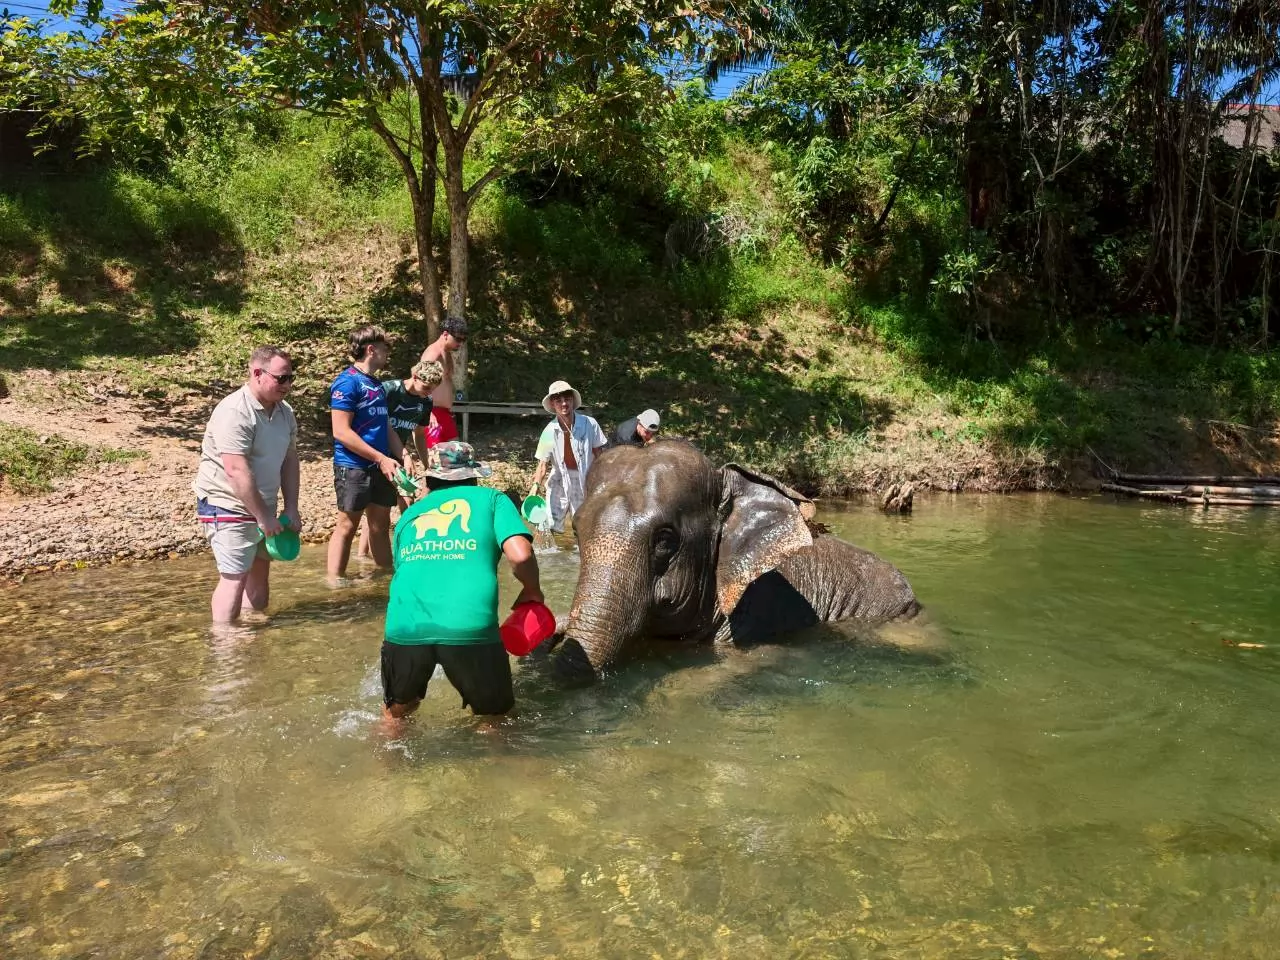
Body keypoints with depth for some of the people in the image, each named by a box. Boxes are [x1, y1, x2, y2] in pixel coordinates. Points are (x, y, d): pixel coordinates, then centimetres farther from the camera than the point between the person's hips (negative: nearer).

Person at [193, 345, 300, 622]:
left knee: (260, 571, 15)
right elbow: (237, 472, -27)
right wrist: (263, 517, -24)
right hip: (228, 506, -8)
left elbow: (290, 460, 9)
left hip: (262, 506, 8)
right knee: (235, 577, -10)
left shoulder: (285, 412, 4)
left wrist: (291, 508, 1)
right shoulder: (235, 412, -22)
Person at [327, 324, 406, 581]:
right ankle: (335, 581, 6)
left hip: (379, 467, 8)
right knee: (347, 525, -2)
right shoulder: (348, 382, -12)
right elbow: (341, 432, -18)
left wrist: (403, 456, 3)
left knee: (381, 524, 13)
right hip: (353, 467, -8)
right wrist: (381, 458, -18)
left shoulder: (377, 384, 14)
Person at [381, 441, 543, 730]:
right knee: (492, 718, 23)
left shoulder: (409, 514, 27)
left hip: (405, 628, 3)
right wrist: (532, 591, 20)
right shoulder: (491, 499, 17)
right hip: (470, 628, -3)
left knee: (395, 713, 31)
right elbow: (520, 554, 1)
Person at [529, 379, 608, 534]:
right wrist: (536, 484, -17)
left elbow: (598, 455, -3)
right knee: (550, 526, -1)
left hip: (585, 482, -1)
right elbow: (543, 463, -3)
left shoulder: (589, 424, -12)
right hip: (559, 483, 1)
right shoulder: (550, 431, -8)